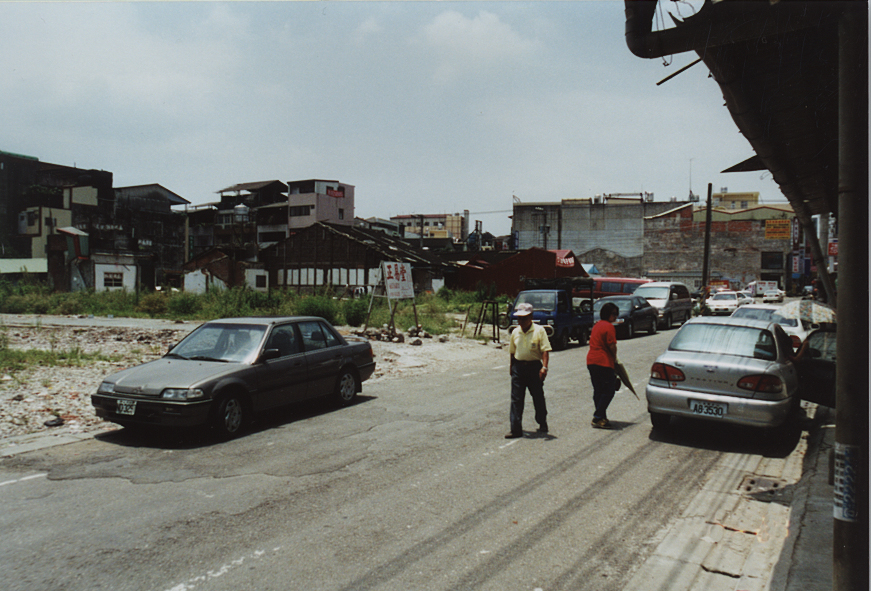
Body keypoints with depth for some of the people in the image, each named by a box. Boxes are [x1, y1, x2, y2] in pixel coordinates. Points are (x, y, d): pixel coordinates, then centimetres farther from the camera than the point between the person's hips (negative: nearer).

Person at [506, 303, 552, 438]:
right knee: (516, 399, -2)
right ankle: (516, 429, 0)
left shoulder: (539, 330, -6)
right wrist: (511, 366, 17)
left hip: (534, 366, -3)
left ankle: (542, 423, 31)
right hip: (518, 367, 3)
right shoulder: (515, 332, 8)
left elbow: (545, 350, -12)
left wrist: (544, 367, -22)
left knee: (538, 397, 10)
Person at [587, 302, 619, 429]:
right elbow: (612, 346, -15)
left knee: (598, 391, 13)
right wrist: (614, 359, 2)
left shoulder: (596, 325, 17)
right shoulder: (609, 326, -11)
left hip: (591, 361, 9)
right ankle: (598, 418, -7)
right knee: (608, 391, -4)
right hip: (604, 362, -9)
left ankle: (600, 417, 18)